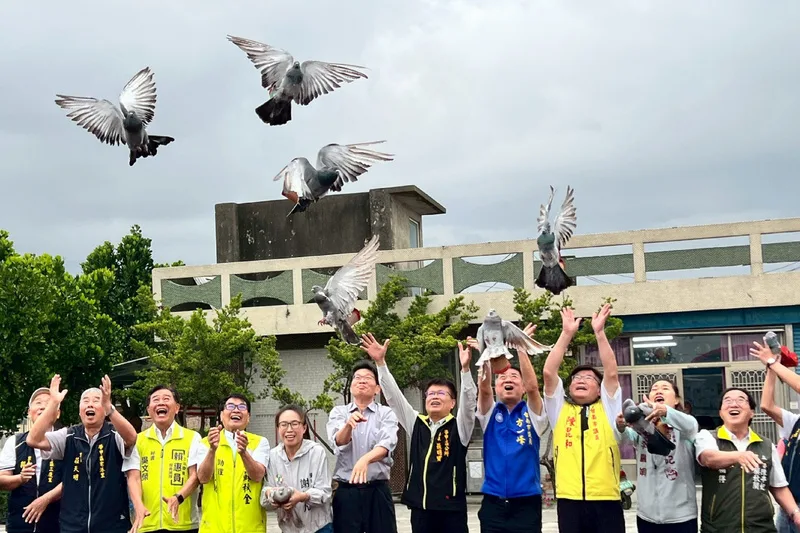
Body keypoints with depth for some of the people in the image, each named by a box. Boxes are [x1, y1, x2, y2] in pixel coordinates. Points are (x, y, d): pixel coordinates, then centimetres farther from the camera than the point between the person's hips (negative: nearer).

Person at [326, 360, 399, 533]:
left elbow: (386, 445, -14)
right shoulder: (338, 412, 7)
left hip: (378, 491, 0)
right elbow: (338, 442, -12)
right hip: (346, 491, 1)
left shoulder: (386, 413, 4)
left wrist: (365, 459, -35)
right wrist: (349, 424, -34)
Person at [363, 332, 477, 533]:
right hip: (420, 506, 4)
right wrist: (380, 362, -4)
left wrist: (465, 369, -32)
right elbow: (393, 396, 6)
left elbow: (468, 401, -16)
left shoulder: (459, 426, 1)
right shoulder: (416, 423, 10)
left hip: (451, 508, -4)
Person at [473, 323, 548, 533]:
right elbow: (483, 387, -12)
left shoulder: (531, 413, 5)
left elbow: (532, 386, -14)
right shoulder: (490, 413, 7)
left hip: (526, 503, -1)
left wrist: (521, 348, -26)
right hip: (493, 503, 1)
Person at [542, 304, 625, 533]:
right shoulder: (559, 409, 14)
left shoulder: (607, 408, 12)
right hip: (569, 500, 1)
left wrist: (599, 332, -2)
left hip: (606, 499, -1)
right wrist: (567, 334, 0)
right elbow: (548, 372, 3)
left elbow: (612, 373, -1)